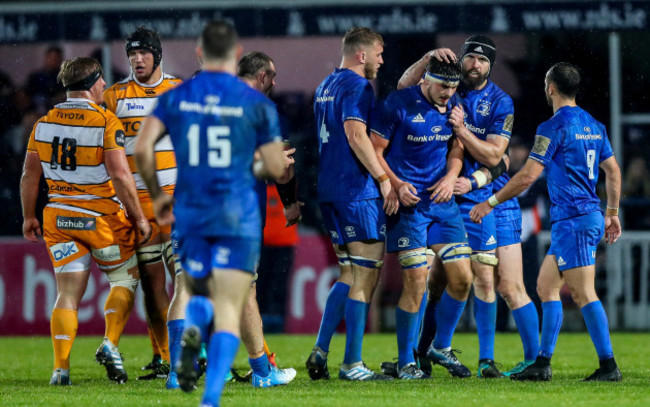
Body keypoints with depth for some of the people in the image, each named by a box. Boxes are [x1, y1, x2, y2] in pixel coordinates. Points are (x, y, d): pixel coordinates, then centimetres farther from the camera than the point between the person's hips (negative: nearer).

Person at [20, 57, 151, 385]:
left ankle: (60, 367, -4)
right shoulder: (106, 122, -12)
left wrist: (28, 216, 19)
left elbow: (29, 175, 7)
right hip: (102, 216, -4)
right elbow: (120, 176, -16)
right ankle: (110, 344, 1)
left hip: (58, 217, 4)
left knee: (68, 293, 5)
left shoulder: (44, 123, 3)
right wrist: (139, 218, -8)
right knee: (124, 280, 16)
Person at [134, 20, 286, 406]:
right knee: (229, 311, -2)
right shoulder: (257, 103, -2)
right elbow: (276, 167, -2)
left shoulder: (175, 98, 4)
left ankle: (192, 328, -15)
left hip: (190, 215, 2)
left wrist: (157, 194, 8)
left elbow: (142, 148, -6)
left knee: (203, 296, 21)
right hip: (238, 217, -2)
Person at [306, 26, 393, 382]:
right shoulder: (357, 86, -11)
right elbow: (356, 133, -22)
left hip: (329, 192, 9)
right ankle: (352, 364, -4)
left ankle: (320, 352, 7)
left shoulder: (326, 86, 18)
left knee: (350, 273, 16)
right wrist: (383, 178, -20)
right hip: (358, 192, -9)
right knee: (365, 276, -4)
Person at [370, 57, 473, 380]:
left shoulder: (453, 108, 6)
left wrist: (450, 177, -2)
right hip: (408, 203, -6)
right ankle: (405, 362, 3)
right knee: (416, 283, -10)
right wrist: (396, 184, -19)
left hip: (442, 200, 6)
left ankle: (442, 347, 24)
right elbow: (374, 150, -7)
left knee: (462, 279, 2)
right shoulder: (398, 105, -11)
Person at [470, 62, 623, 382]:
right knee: (546, 286, 12)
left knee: (583, 293, -9)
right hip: (591, 216, 9)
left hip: (572, 220, -9)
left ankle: (609, 366, -10)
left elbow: (528, 176, -14)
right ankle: (542, 364, 10)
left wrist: (491, 202, -5)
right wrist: (612, 213, 26)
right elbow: (613, 170, 18)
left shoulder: (554, 127, -12)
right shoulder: (594, 125, 13)